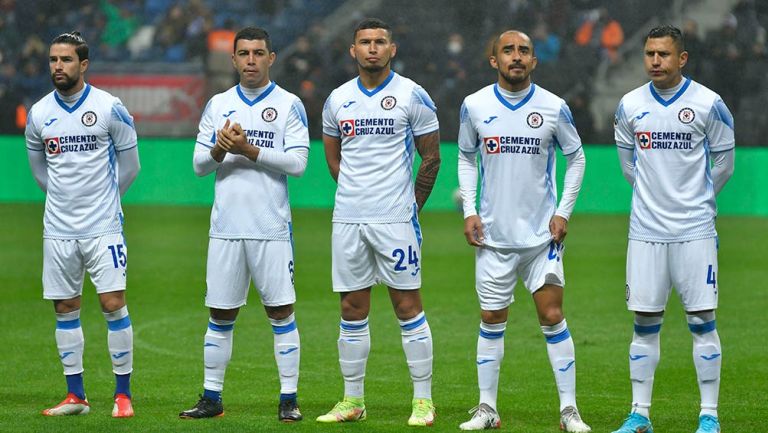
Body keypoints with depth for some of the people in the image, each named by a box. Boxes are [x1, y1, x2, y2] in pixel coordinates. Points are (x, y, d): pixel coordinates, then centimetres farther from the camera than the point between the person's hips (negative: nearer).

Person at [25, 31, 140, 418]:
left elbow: (129, 164, 5)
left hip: (102, 226, -4)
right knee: (65, 310, 6)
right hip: (58, 228, 4)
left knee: (113, 305, -8)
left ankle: (123, 394, 0)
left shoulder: (109, 108, -6)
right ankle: (75, 396, 14)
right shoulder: (38, 114, 4)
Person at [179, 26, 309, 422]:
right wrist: (218, 149, -13)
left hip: (271, 229, -3)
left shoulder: (288, 105, 1)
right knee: (220, 315, 7)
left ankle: (289, 399, 3)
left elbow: (297, 162, -8)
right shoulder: (218, 105, 11)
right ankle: (211, 398, 14)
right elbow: (199, 164, 8)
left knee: (281, 312, -2)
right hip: (226, 226, 3)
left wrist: (249, 149, -15)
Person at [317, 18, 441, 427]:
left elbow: (431, 156, 2)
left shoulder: (411, 95, -3)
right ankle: (353, 400, 14)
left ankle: (423, 400, 2)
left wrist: (411, 204, 4)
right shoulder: (338, 100, 9)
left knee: (407, 305, -3)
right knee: (352, 310, 7)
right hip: (347, 220, 4)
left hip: (396, 219, -4)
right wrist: (356, 192, 14)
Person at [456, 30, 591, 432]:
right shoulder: (475, 106, 0)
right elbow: (466, 158, 12)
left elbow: (576, 158, 7)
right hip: (493, 233, 1)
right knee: (491, 320, 5)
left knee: (552, 316, -4)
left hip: (542, 232, -1)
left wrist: (564, 212, -1)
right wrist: (469, 211, 2)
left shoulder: (553, 108, -4)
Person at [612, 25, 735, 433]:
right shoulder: (630, 105, 3)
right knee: (644, 323, 4)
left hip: (694, 230, -3)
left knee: (702, 322, -2)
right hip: (645, 229, 3)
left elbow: (724, 160, 7)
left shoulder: (708, 104, -6)